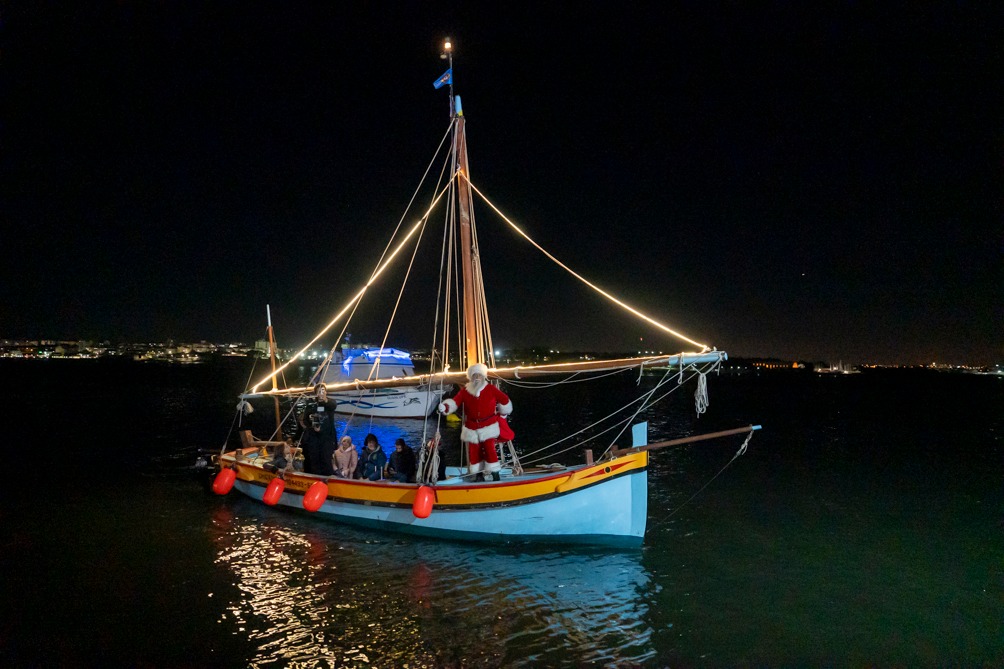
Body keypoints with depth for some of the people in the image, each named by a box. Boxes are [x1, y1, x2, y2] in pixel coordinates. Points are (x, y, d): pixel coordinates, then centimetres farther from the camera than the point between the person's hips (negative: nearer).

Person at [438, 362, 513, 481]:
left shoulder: (490, 389, -6)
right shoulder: (464, 391, -2)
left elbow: (504, 399, 6)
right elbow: (455, 401, -15)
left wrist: (503, 413, 17)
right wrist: (446, 407, -35)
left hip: (488, 426, -3)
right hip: (471, 427, 3)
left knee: (489, 449, -10)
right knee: (474, 451, 5)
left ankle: (495, 474, 1)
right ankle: (479, 474, 19)